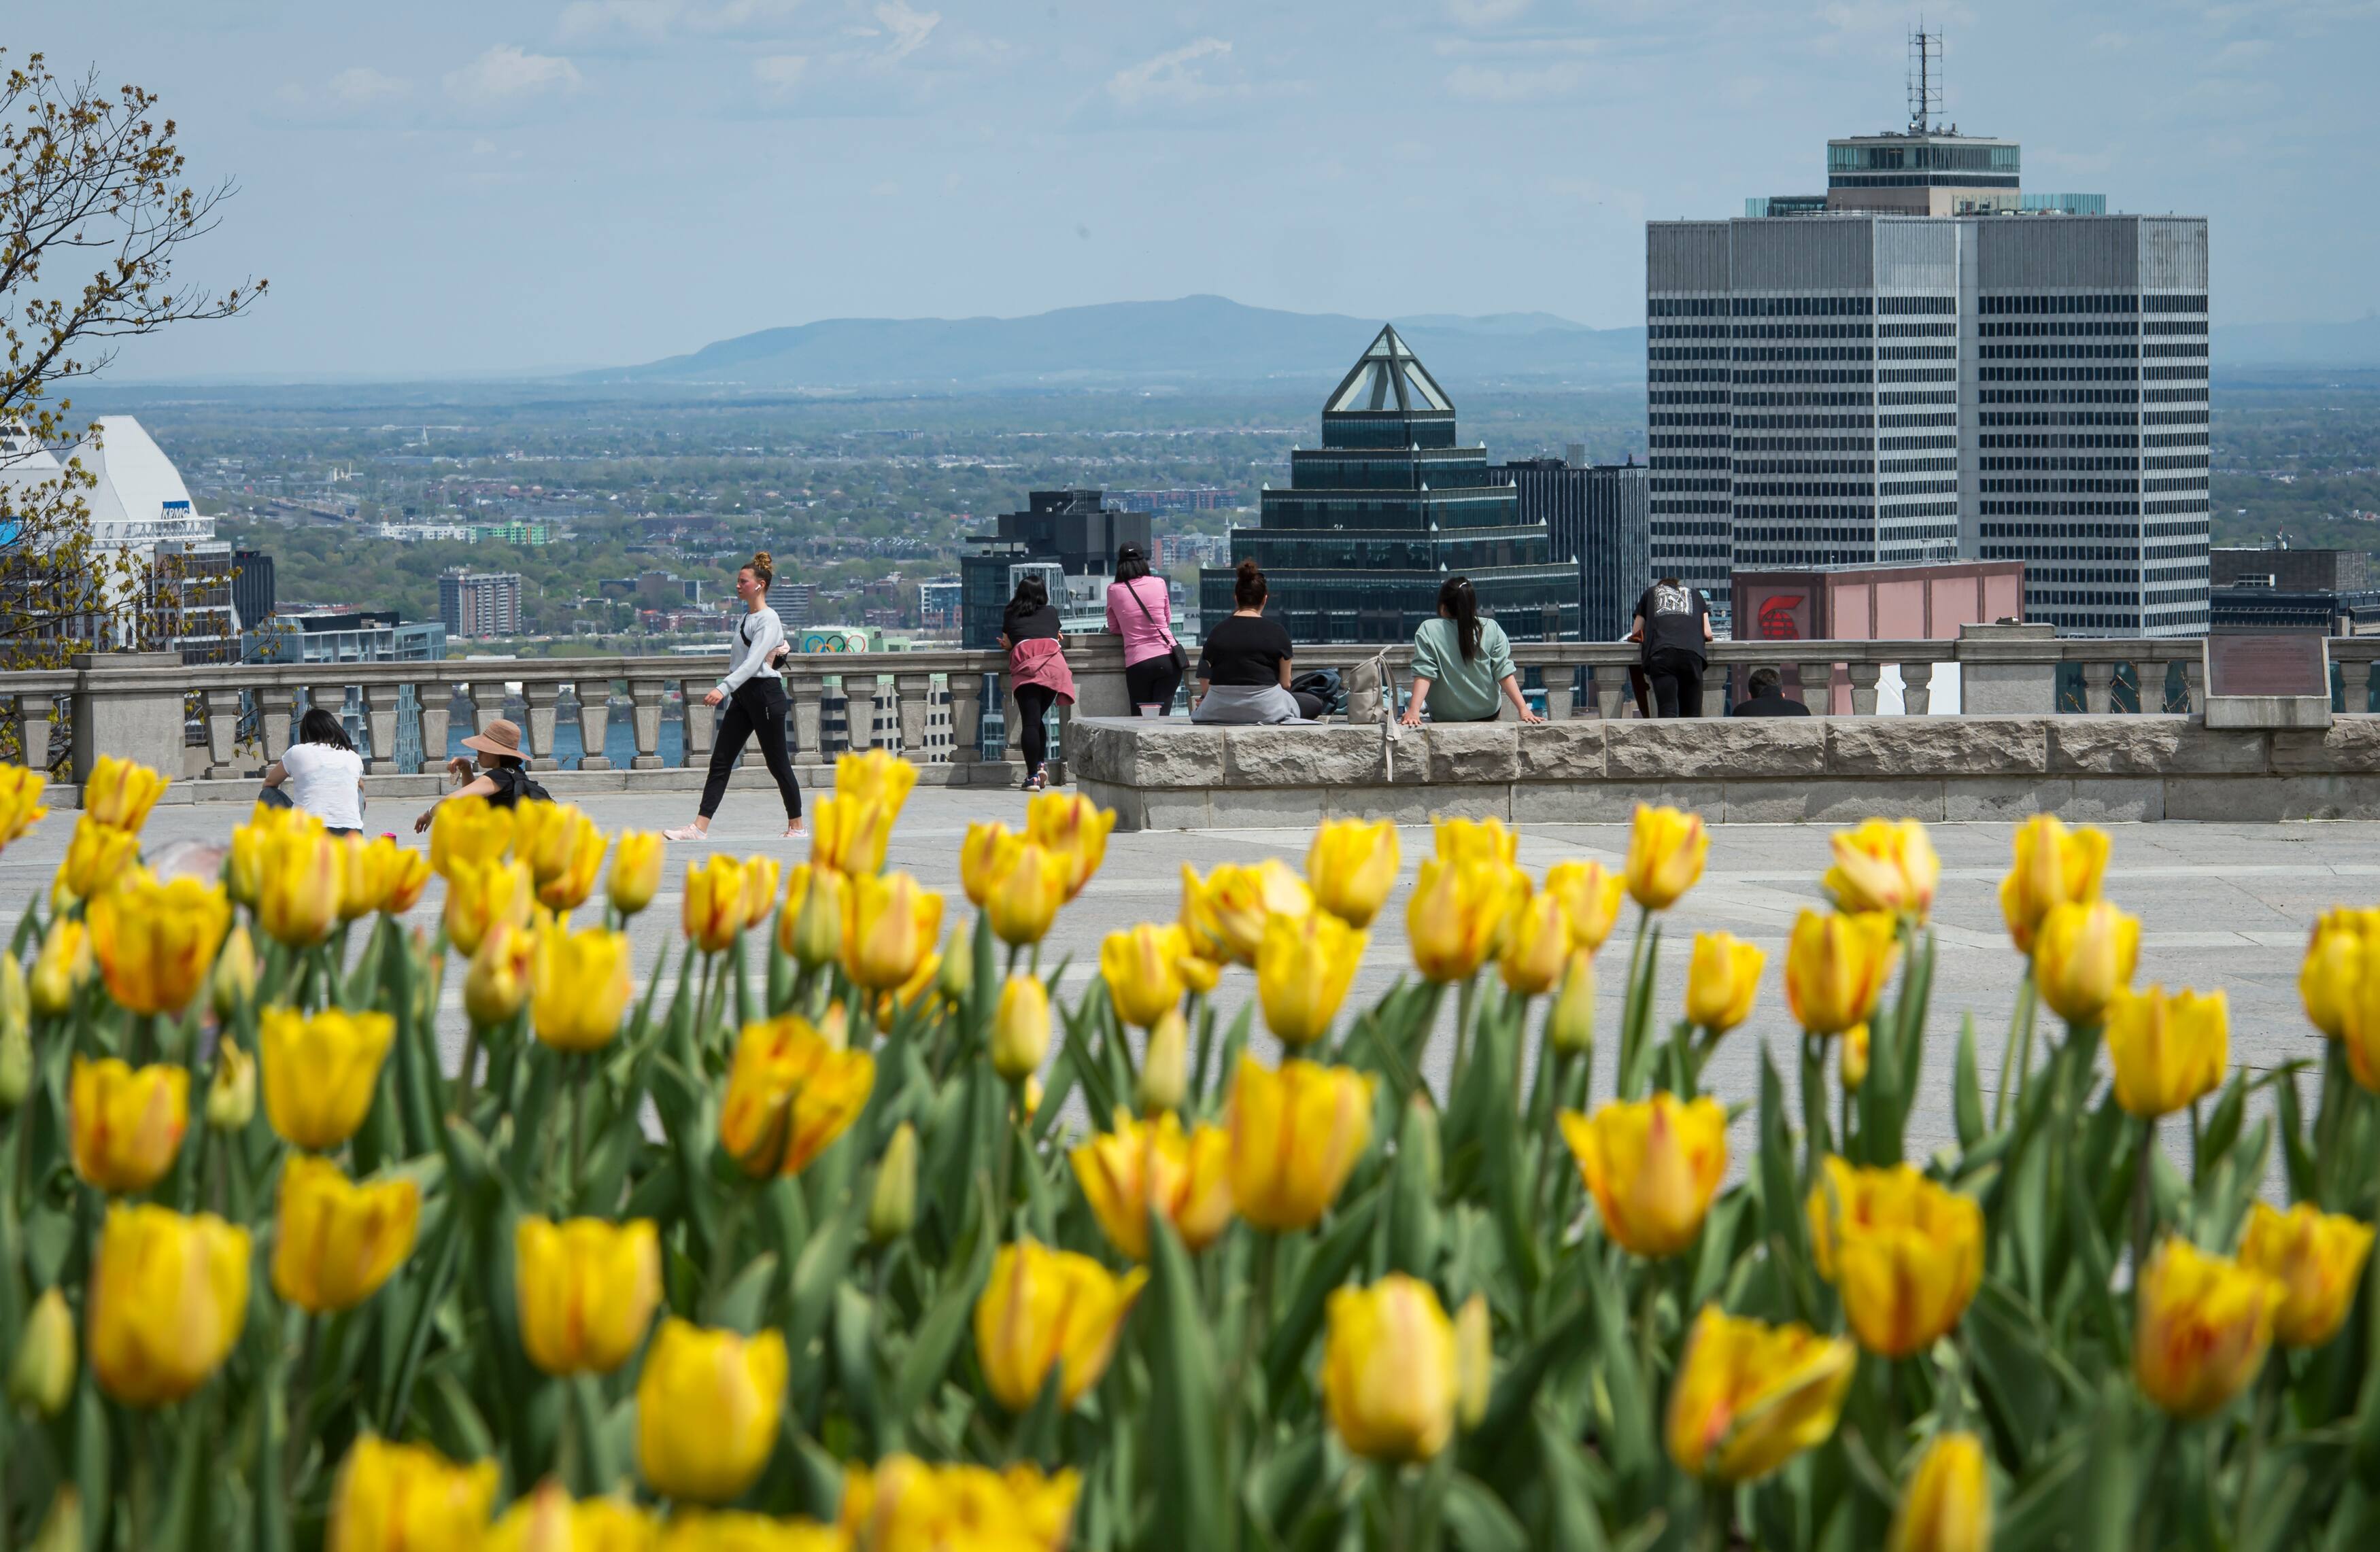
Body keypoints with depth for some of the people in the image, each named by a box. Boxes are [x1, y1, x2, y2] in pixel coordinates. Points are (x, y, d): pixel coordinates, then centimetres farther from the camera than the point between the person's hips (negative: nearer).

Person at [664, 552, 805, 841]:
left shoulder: (768, 620, -13)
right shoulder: (746, 618, 14)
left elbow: (753, 663, -25)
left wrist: (724, 688, -35)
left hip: (765, 693, -9)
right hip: (742, 696, 9)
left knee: (777, 763, 1)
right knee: (720, 762, -1)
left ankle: (797, 825, 15)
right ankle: (699, 827, -7)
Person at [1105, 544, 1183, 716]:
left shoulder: (1114, 590, 2)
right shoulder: (1159, 584, 4)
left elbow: (1114, 627, 13)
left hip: (1137, 663, -1)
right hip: (1168, 658, 1)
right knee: (1162, 717, -1)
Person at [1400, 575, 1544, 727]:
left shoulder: (1428, 631, -13)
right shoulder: (1492, 629, -8)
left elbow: (1424, 674, -20)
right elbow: (1505, 674, -11)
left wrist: (1414, 710, -23)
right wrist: (1523, 708, -11)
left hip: (1445, 717, -2)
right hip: (1487, 714, 2)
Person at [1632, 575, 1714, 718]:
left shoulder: (1650, 593, 31)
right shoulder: (1695, 594, 33)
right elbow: (1707, 633, 26)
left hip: (1661, 653, -1)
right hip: (1692, 651, 1)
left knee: (1668, 711, -12)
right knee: (1692, 713, 4)